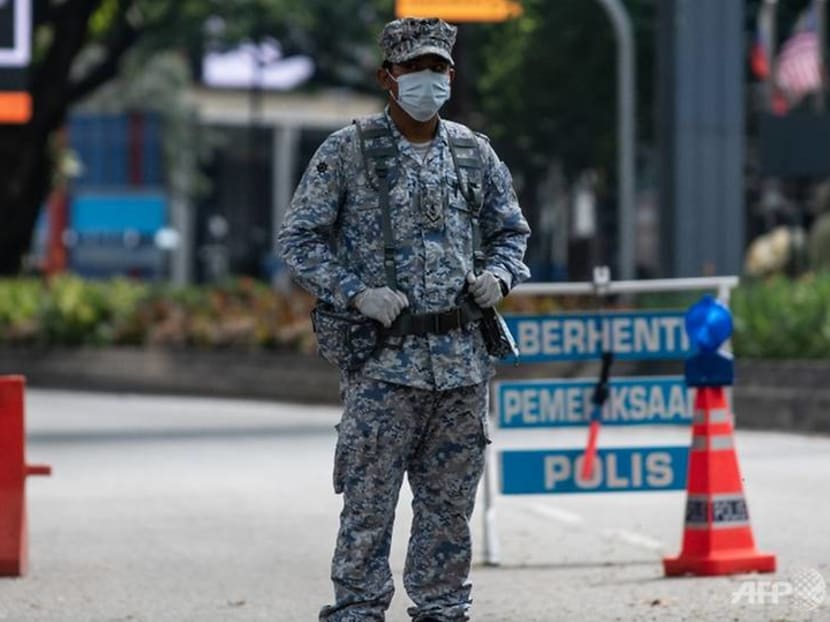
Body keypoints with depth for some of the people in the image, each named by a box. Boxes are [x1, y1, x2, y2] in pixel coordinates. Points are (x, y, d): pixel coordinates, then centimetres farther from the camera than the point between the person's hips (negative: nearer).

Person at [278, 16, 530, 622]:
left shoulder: (474, 153, 10)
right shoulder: (346, 151, -2)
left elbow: (511, 231, 21)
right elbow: (299, 238, -1)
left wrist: (499, 274, -1)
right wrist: (355, 293, -12)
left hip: (462, 356, 4)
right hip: (383, 359, -4)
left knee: (451, 502, 8)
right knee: (369, 501, -5)